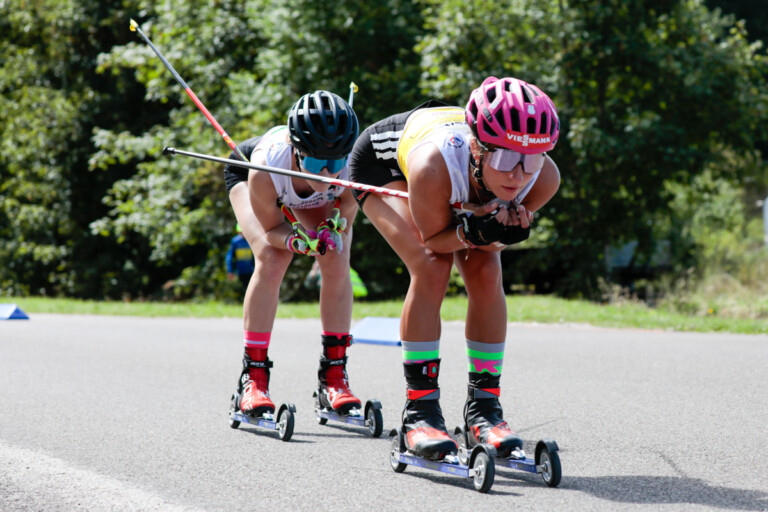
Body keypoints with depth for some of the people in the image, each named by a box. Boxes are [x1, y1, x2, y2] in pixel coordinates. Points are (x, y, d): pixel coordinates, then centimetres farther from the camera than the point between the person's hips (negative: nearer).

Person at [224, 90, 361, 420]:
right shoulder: (265, 168, -45)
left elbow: (344, 223, -21)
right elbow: (272, 228, -27)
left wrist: (333, 231, -43)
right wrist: (300, 240, -47)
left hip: (310, 199, 3)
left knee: (337, 264, -16)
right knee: (271, 260, -23)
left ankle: (334, 376, -3)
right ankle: (253, 377, -15)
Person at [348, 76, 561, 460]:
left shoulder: (544, 178, -35)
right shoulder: (435, 166, -48)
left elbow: (495, 237, -16)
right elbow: (433, 239, -28)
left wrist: (504, 232, -38)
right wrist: (476, 231, -46)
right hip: (383, 163, -4)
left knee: (486, 275, -11)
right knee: (431, 268, -22)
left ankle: (483, 406, 1)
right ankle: (420, 409, -14)